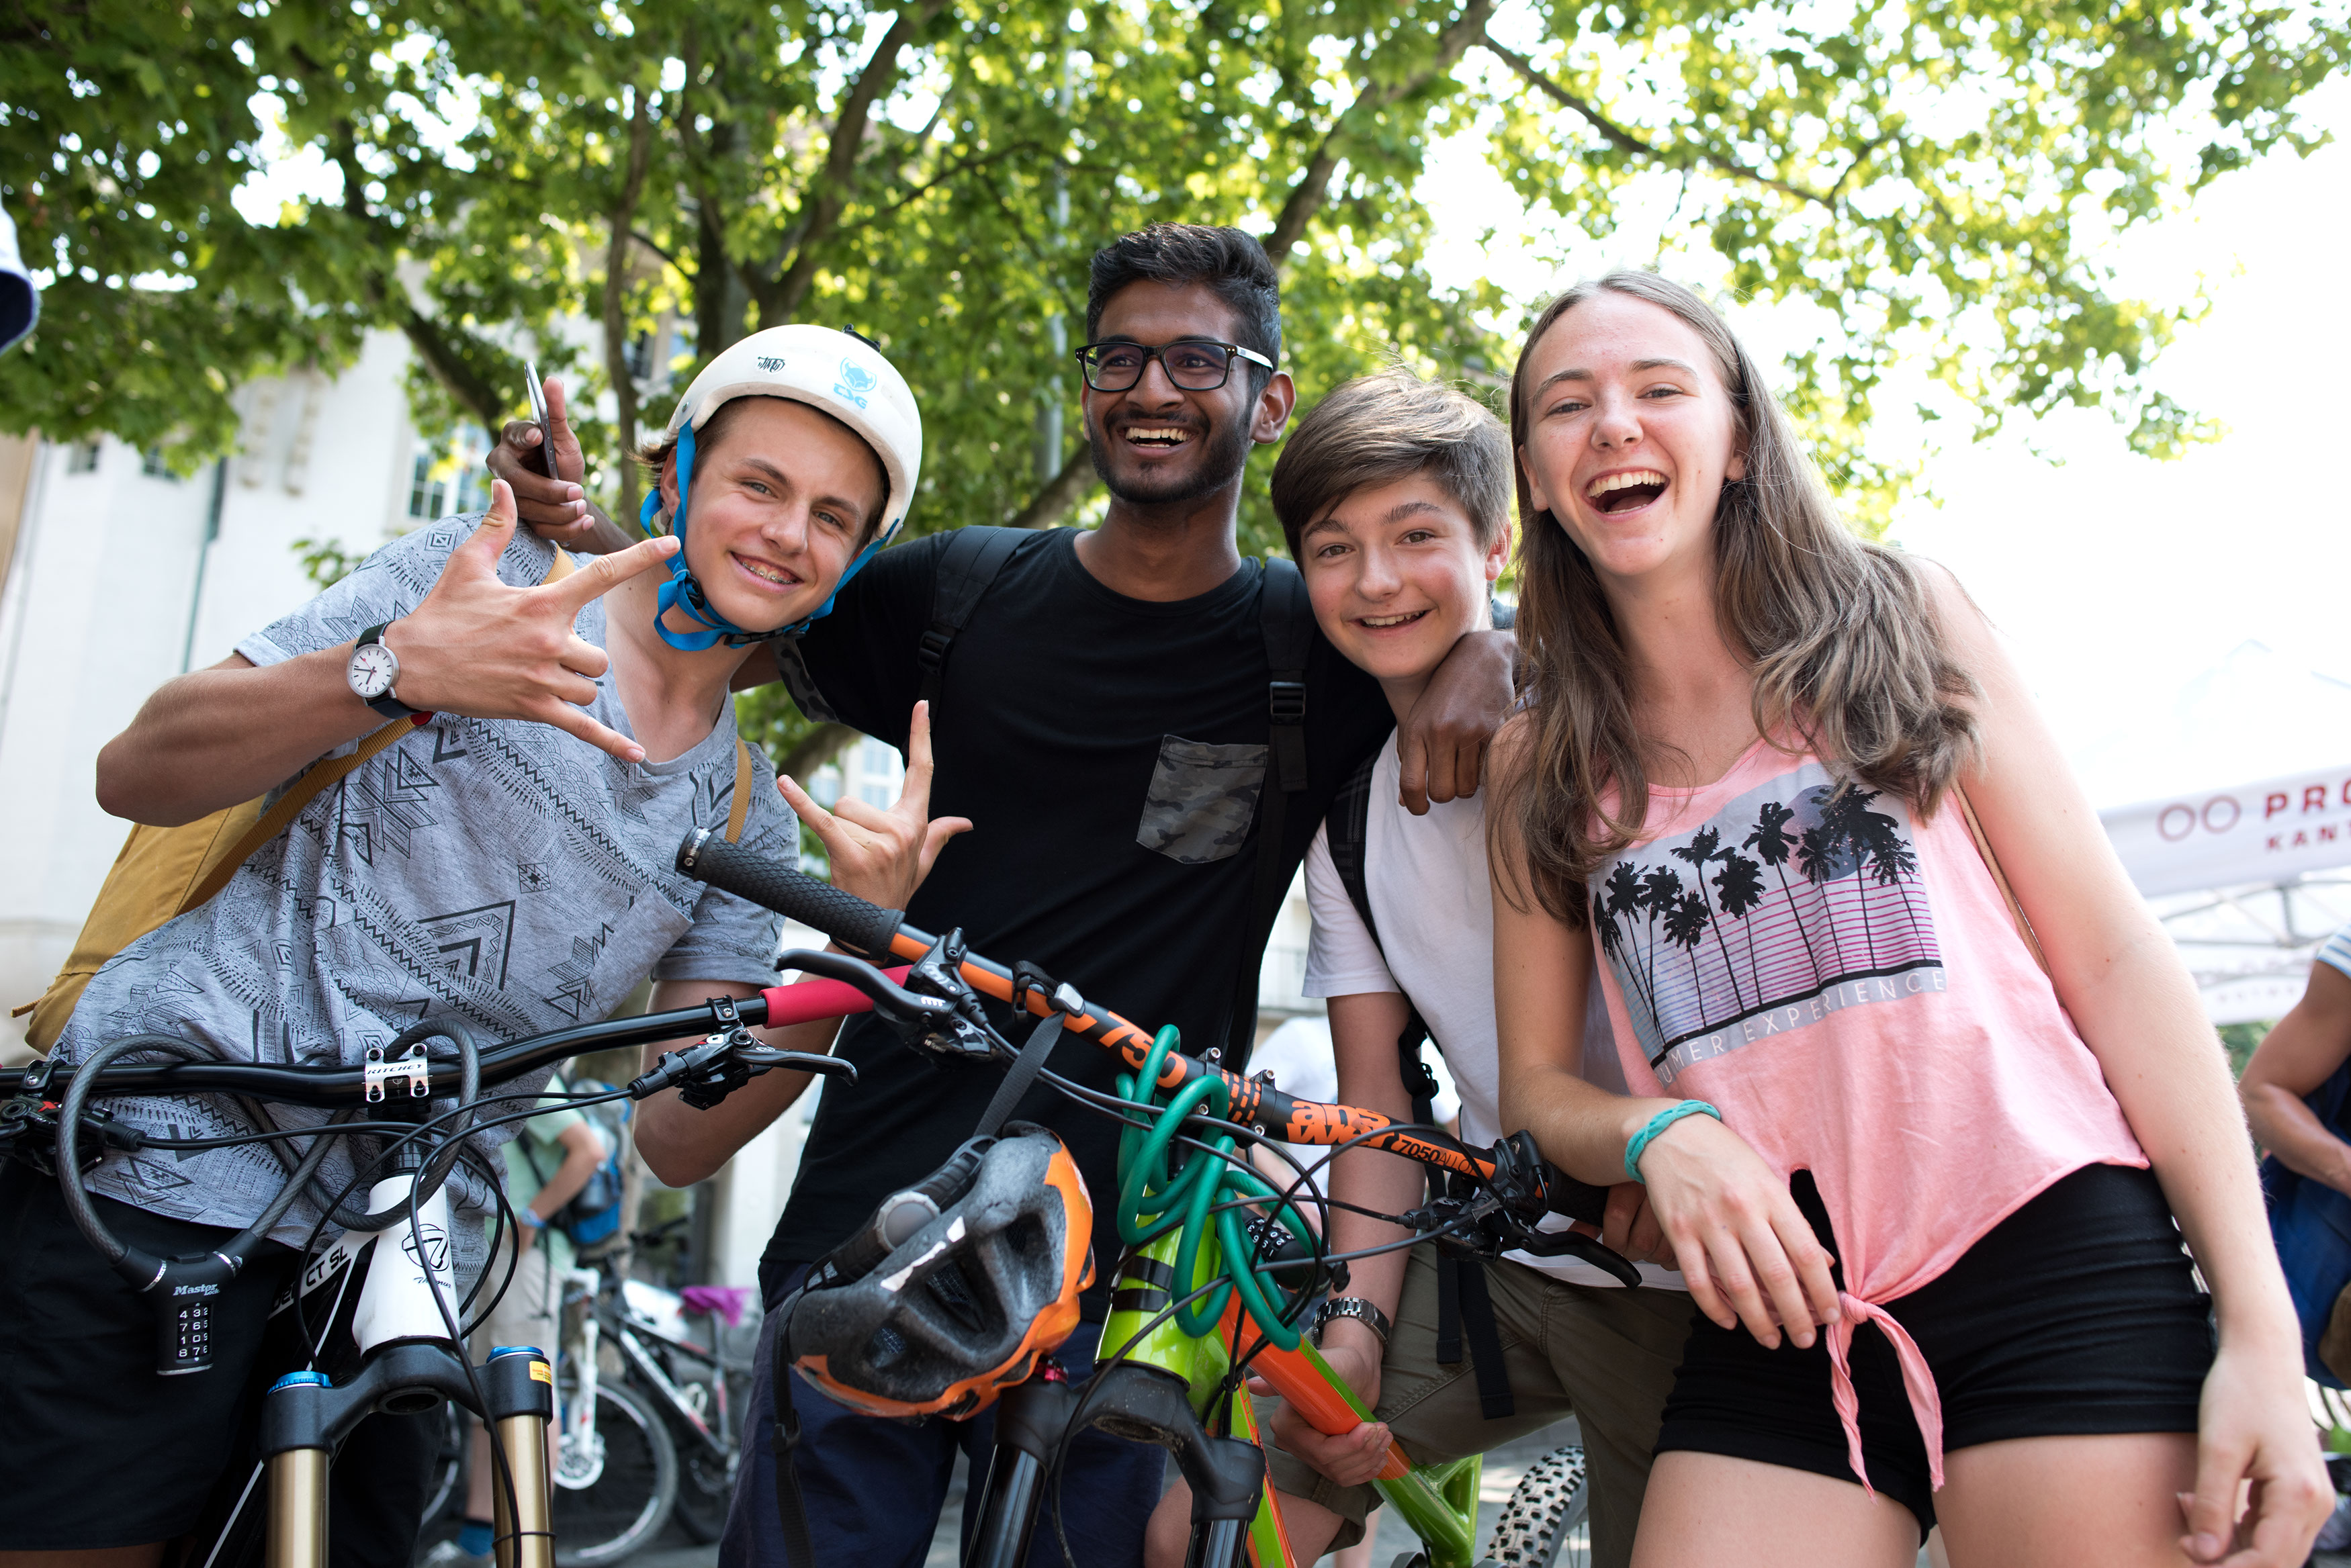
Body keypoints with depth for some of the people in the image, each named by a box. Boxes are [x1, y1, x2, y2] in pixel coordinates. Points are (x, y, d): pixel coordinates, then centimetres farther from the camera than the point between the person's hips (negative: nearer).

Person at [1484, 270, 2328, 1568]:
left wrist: (2260, 1330, -6)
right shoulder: (1539, 765, 9)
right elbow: (1537, 1083, 10)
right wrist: (1659, 1135, -14)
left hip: (2053, 1263, -1)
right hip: (1773, 1316, 2)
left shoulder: (1901, 617, 5)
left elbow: (2115, 954, 1)